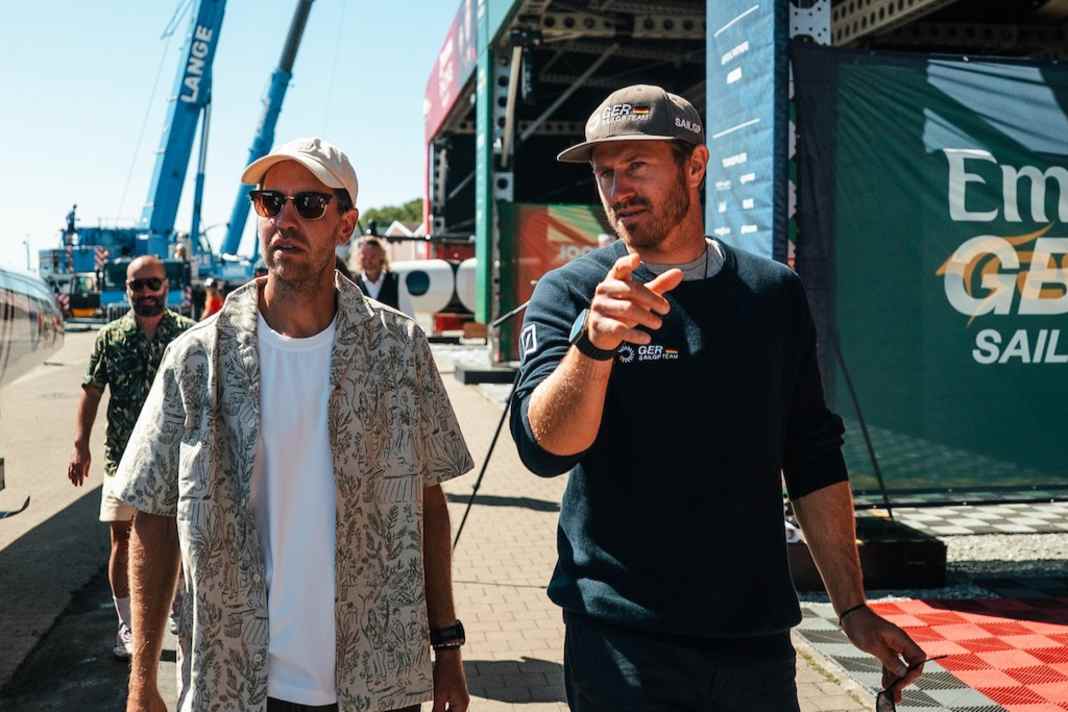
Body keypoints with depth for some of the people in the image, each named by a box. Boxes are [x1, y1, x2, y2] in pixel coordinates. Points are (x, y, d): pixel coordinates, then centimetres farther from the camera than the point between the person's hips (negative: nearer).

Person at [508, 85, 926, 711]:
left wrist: (853, 608, 7)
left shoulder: (774, 293, 4)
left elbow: (814, 460, 9)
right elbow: (544, 447, -19)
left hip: (757, 635, 3)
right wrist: (594, 342, -36)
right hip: (621, 642, -3)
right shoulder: (569, 293, -5)